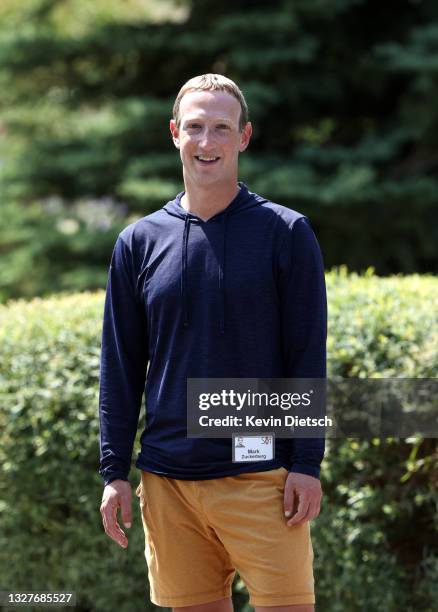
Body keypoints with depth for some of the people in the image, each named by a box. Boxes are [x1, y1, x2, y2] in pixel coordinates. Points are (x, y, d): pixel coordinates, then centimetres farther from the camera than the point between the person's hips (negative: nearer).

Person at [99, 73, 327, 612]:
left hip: (261, 477, -3)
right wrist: (113, 471, 6)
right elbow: (120, 368, 11)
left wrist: (306, 465, -8)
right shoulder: (139, 243, 8)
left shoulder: (286, 234, 1)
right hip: (167, 480, 3)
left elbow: (307, 359, -1)